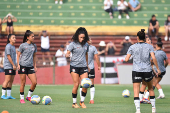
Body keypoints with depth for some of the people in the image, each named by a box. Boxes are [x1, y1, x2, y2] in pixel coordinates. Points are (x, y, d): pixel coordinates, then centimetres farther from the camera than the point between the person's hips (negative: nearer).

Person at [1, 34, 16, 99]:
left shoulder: (13, 46, 16)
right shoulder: (8, 46, -11)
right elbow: (8, 56, -15)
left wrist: (15, 65, 19)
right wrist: (13, 65, -16)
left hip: (12, 66, 9)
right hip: (8, 66, -9)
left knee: (11, 81, 7)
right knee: (7, 80, -10)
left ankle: (9, 95, 10)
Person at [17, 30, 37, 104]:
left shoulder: (34, 46, 11)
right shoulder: (23, 45, -2)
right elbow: (18, 55, 3)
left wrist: (35, 66, 17)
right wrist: (18, 64, -8)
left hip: (30, 66, 4)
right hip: (23, 66, -4)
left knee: (34, 82, -5)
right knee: (23, 83, -2)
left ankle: (29, 96, 12)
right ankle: (22, 98, 9)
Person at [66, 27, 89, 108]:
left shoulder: (86, 44, 8)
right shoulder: (73, 44, -4)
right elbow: (67, 53, -8)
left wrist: (87, 65, 26)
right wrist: (67, 55, -32)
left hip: (83, 67, 3)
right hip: (74, 66, -3)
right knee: (76, 84, -7)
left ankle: (82, 102, 10)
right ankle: (74, 103, 6)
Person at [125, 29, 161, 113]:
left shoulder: (132, 47, 2)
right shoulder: (149, 46, 3)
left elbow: (126, 59, -1)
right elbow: (153, 58, -9)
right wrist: (158, 69, -3)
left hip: (136, 71, -2)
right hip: (147, 71, 2)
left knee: (136, 92, -4)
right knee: (150, 88, 23)